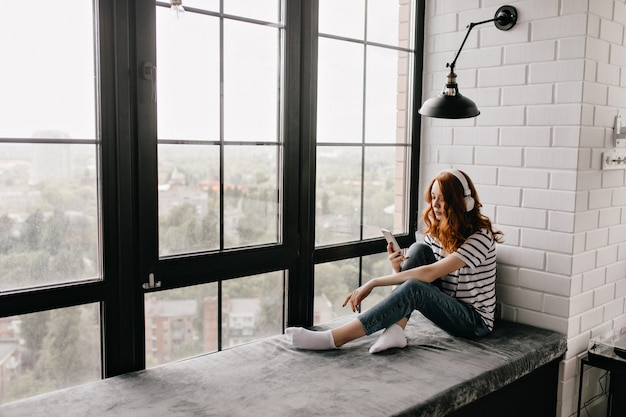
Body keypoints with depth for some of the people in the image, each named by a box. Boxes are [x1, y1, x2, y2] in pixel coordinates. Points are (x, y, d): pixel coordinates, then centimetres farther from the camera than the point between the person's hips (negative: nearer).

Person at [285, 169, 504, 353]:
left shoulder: (480, 237, -19)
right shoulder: (437, 231, 5)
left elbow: (429, 273, -29)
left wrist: (373, 283, -29)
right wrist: (398, 269, -22)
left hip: (475, 321, -7)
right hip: (446, 307, 7)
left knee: (414, 288, -34)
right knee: (418, 249, -16)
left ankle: (334, 339, -35)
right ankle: (395, 329, -26)